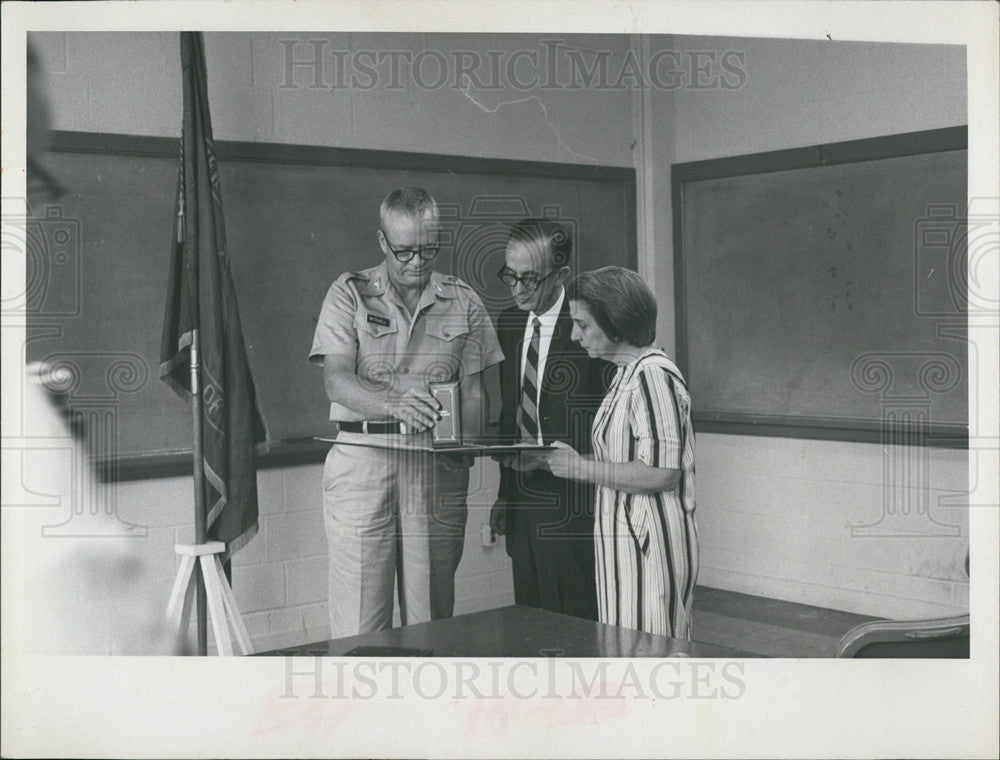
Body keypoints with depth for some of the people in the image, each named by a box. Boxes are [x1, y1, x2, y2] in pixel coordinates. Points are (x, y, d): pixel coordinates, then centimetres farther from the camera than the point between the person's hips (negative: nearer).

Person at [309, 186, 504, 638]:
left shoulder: (463, 302, 12)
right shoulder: (350, 294, 6)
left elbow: (473, 392, 9)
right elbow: (336, 378, -6)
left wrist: (463, 453, -10)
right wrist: (393, 404, -25)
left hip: (439, 466, 2)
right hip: (362, 462, -2)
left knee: (431, 617, 4)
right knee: (357, 626, -4)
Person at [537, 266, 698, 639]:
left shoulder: (653, 375, -15)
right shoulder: (627, 374, 15)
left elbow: (662, 473, -21)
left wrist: (582, 468, -15)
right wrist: (558, 461, 6)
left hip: (650, 545, -9)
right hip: (623, 539, 9)